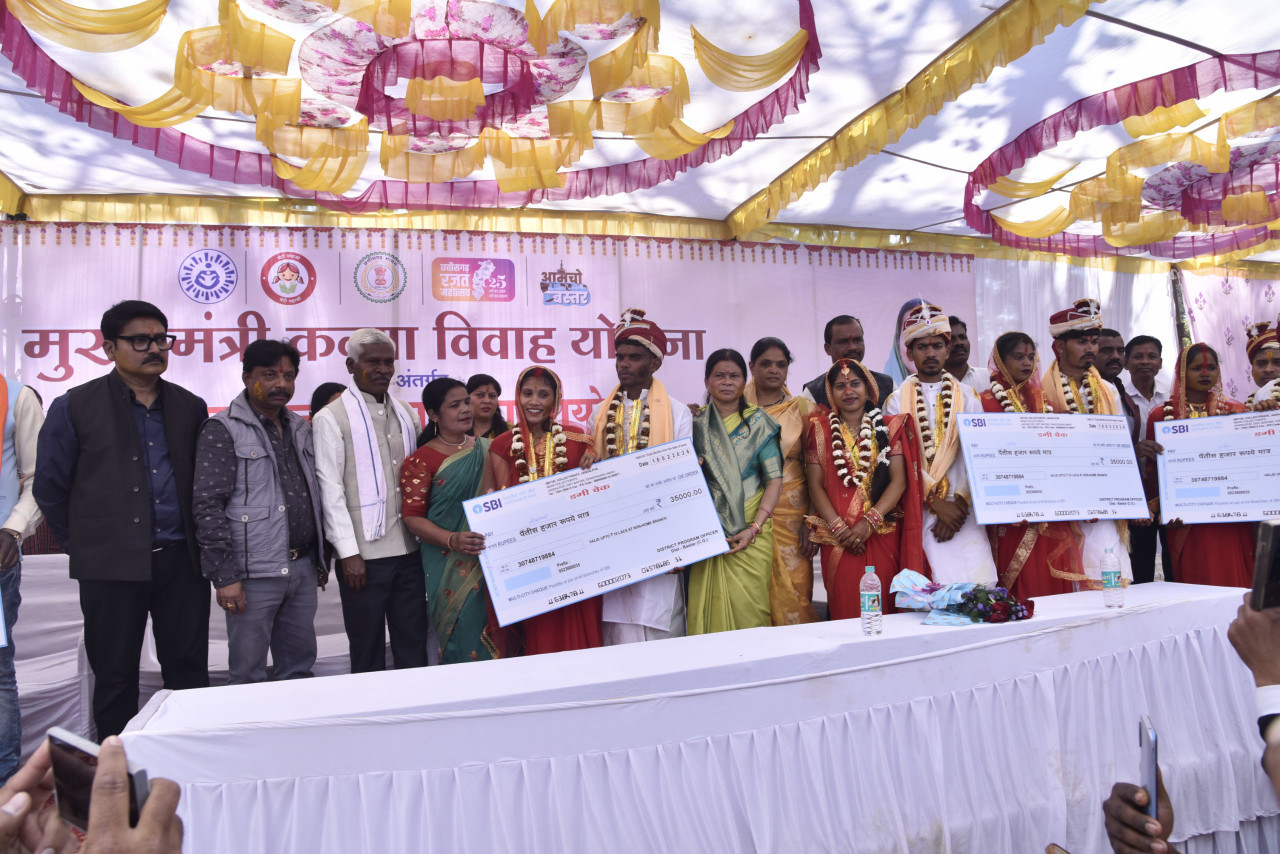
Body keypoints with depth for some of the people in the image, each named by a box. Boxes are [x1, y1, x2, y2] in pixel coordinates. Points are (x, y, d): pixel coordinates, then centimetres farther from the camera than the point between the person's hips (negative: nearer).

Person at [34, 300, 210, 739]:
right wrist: (82, 545, 4)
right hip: (112, 566, -2)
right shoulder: (74, 407, 1)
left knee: (189, 669, 9)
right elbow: (49, 487, 5)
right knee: (115, 677, 9)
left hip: (181, 559, 2)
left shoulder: (190, 407, 9)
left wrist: (197, 543, 9)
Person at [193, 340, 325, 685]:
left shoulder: (301, 429, 14)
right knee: (248, 675, 4)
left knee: (300, 667, 14)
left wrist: (321, 559, 17)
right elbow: (208, 506, -11)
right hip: (254, 574, -6)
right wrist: (225, 576, -15)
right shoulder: (222, 430, -6)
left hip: (303, 571, 6)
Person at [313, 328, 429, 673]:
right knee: (368, 650, 6)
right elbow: (330, 489, -8)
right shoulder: (331, 418, -4)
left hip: (409, 550, 5)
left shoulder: (407, 414, 13)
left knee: (414, 645, 12)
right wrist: (348, 553, -13)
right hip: (363, 554, -5)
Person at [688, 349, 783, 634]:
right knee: (709, 613, 0)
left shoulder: (758, 423, 4)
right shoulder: (695, 424, 10)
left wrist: (754, 528, -12)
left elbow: (774, 480, -2)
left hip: (750, 536, -1)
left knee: (747, 612, -4)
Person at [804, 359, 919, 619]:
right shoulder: (820, 428, 8)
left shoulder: (888, 427, 9)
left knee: (883, 607, 0)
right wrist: (838, 527, -10)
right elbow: (815, 484, 2)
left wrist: (870, 522, -12)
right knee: (844, 607, -3)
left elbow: (899, 480, 0)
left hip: (882, 536, 1)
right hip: (838, 540, 0)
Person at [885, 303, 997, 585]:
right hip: (919, 513, -1)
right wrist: (937, 503, -11)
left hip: (962, 510, 1)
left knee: (976, 588, -8)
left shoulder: (967, 396, 12)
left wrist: (960, 503, -9)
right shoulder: (897, 402, 8)